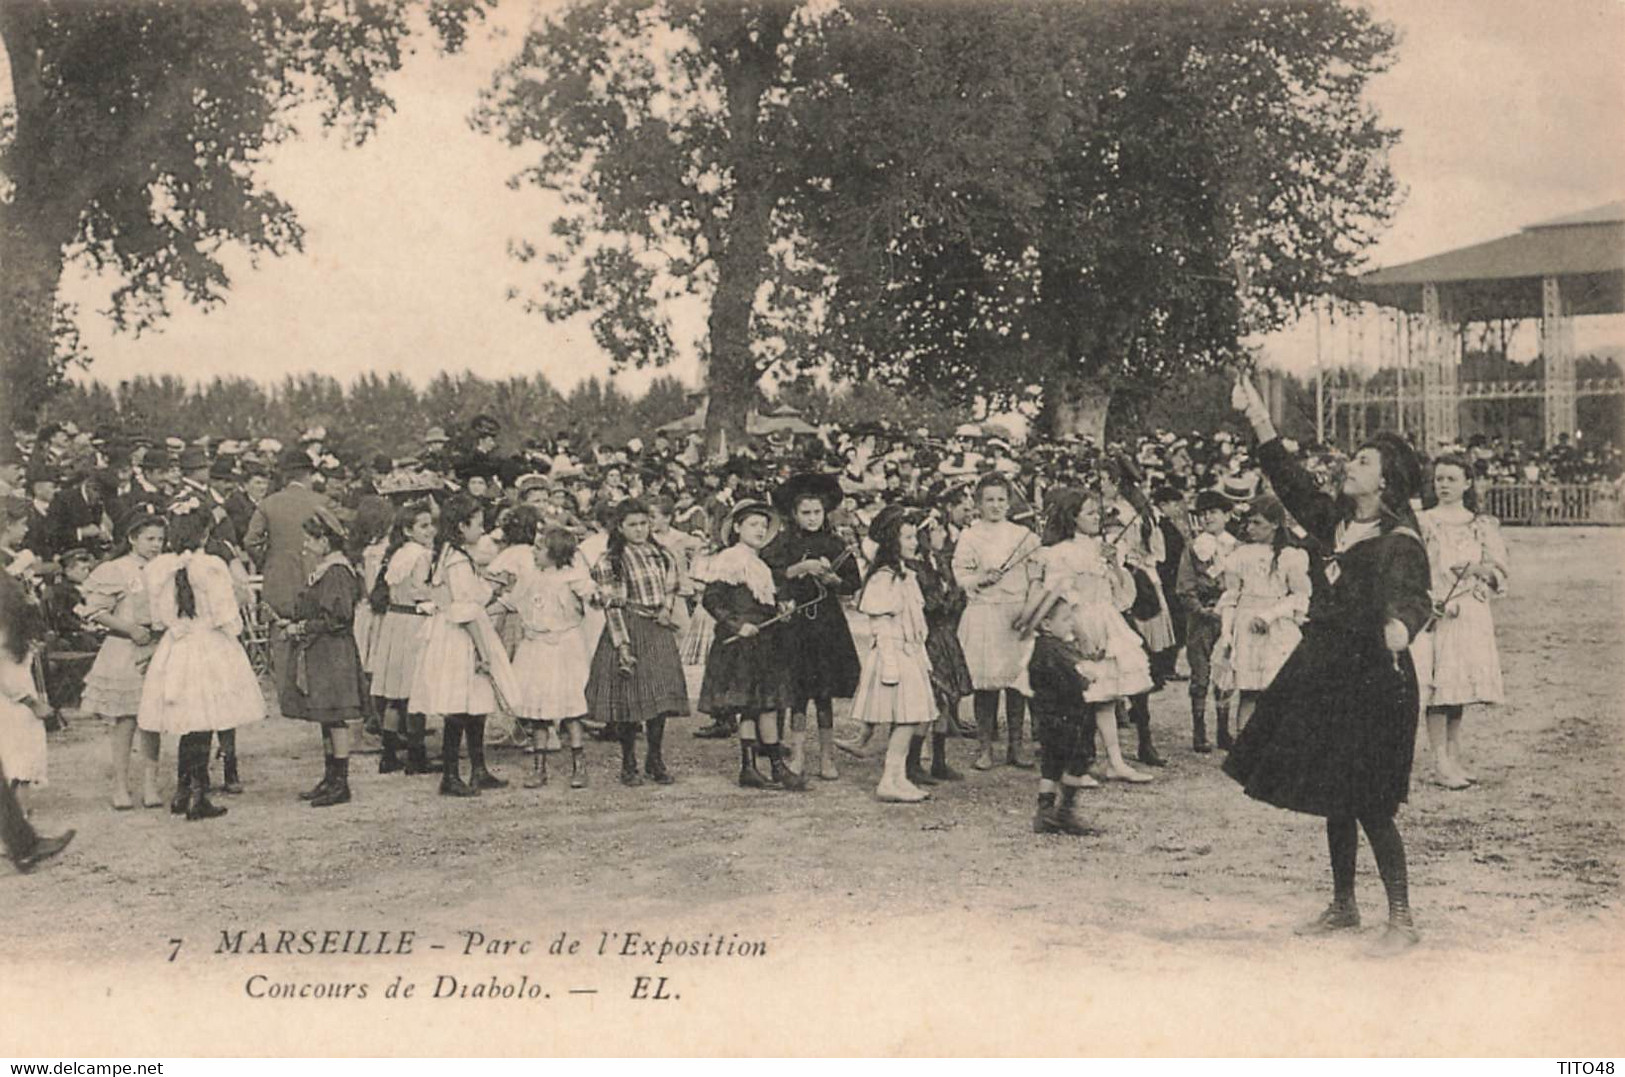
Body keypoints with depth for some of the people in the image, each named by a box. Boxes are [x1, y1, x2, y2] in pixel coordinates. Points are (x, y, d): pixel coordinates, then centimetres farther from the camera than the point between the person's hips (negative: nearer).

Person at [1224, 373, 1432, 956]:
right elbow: (1292, 483, 18)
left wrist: (1400, 626, -51)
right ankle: (1343, 906, 29)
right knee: (1332, 800, 15)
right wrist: (1259, 420, 15)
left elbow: (1411, 596, -28)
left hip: (1373, 679, -8)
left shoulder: (1400, 542, -13)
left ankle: (1402, 919, 6)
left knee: (1367, 804, -6)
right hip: (1326, 671, 8)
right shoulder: (1338, 522, 9)